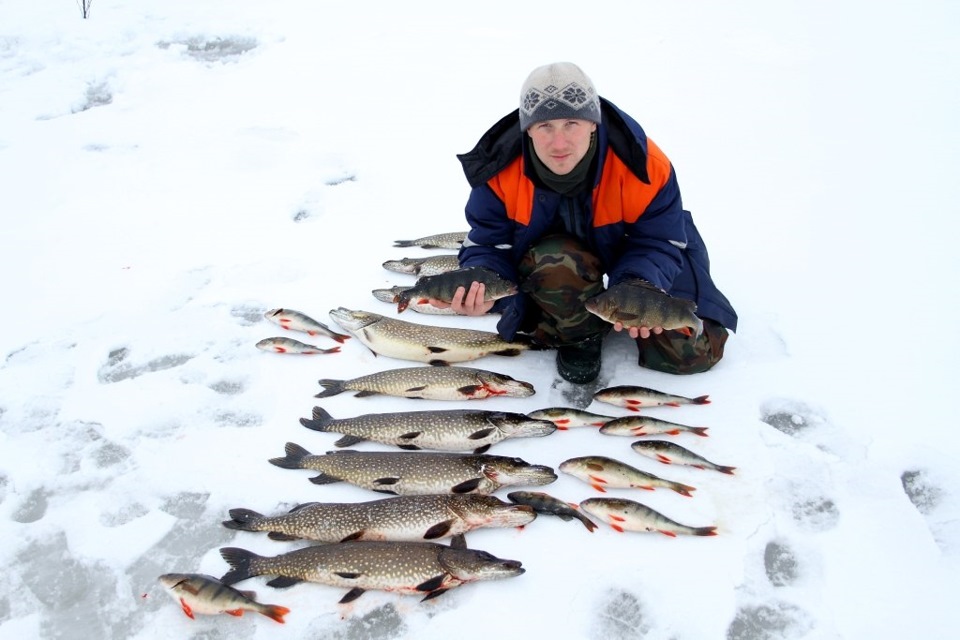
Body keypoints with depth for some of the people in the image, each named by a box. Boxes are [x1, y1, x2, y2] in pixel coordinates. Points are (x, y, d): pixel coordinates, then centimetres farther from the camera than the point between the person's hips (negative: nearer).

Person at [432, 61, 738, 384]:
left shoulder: (641, 164, -31)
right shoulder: (500, 169, -27)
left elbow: (659, 241, -22)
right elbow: (487, 245, -18)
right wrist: (481, 288, -42)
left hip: (629, 251, 1)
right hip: (551, 246, 0)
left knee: (692, 354, -8)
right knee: (554, 265, -41)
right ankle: (580, 334, -5)